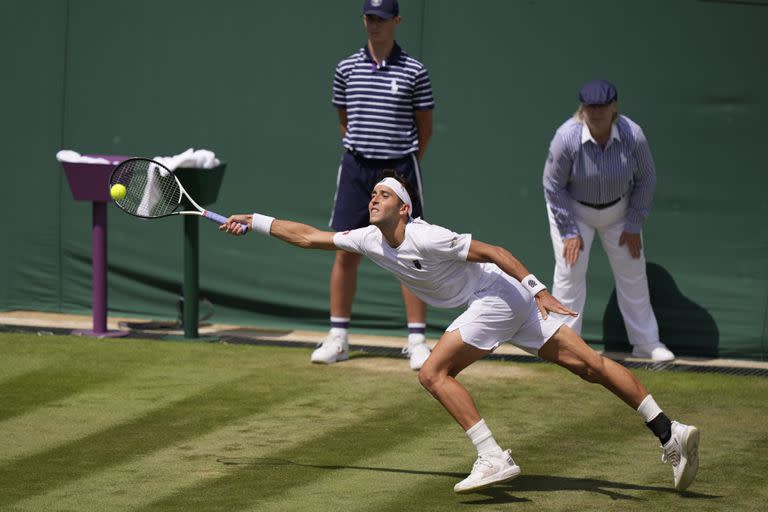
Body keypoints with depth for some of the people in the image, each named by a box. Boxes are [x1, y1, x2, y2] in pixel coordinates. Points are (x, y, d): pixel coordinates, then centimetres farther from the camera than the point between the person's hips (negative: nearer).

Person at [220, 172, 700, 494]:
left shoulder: (426, 238, -20)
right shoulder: (370, 241, 5)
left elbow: (494, 252, -21)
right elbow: (309, 236, 13)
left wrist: (540, 290, -26)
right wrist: (254, 222, 11)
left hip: (498, 295, -8)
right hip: (489, 303, 8)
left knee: (435, 373, -12)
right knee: (588, 363, 1)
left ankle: (493, 458, -15)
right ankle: (670, 432, -4)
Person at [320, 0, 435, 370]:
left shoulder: (414, 72, -2)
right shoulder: (347, 69, 5)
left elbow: (425, 129, 5)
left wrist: (405, 166, 6)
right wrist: (359, 154, 10)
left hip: (400, 169, -2)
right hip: (356, 168, 2)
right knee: (345, 253, 3)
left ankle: (417, 341, 1)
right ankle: (337, 338, 11)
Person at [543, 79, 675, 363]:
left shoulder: (632, 136, -25)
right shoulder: (566, 137, -30)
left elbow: (645, 180, -8)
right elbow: (554, 186, -17)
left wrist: (633, 225, -7)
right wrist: (569, 231, -16)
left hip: (618, 209, 2)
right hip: (573, 209, -2)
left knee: (632, 271, 7)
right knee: (570, 271, -8)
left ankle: (645, 341, 19)